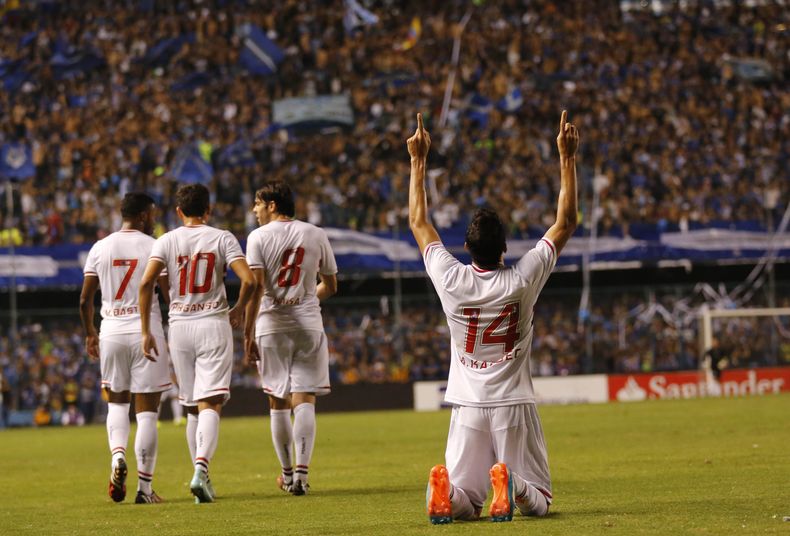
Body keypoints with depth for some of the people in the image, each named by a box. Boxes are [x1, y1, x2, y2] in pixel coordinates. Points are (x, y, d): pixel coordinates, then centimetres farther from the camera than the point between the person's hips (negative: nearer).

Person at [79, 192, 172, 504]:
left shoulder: (100, 248, 4)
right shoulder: (154, 247, -4)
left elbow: (85, 299, 6)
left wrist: (90, 334, 20)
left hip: (111, 331, 3)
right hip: (146, 332, -3)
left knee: (117, 401, 20)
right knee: (147, 411, 1)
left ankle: (117, 457, -6)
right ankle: (144, 487, 1)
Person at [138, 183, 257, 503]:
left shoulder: (166, 241, 3)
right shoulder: (222, 239, 0)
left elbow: (146, 283, -9)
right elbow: (249, 280, -11)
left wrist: (146, 331, -5)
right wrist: (238, 310, 9)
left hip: (179, 327, 2)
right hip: (213, 324, -2)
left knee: (193, 407, 13)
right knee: (210, 404, -9)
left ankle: (202, 477, 14)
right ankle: (201, 469, -29)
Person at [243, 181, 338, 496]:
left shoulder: (259, 237, -4)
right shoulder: (315, 235, 6)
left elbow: (256, 287, -13)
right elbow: (330, 286, 14)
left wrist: (248, 333, -11)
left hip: (271, 326, -2)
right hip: (309, 325, 2)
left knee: (278, 401, 8)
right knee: (304, 399, -2)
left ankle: (287, 473, 15)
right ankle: (301, 471, -15)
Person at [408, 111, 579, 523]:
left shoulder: (451, 280, -7)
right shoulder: (522, 280, -10)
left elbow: (418, 223, 8)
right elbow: (565, 224, -1)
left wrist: (418, 161, 13)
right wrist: (567, 158, 3)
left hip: (468, 407, 2)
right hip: (513, 405, -2)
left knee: (464, 503, 6)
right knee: (539, 502, 6)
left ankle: (446, 489, -29)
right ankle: (512, 486, -29)